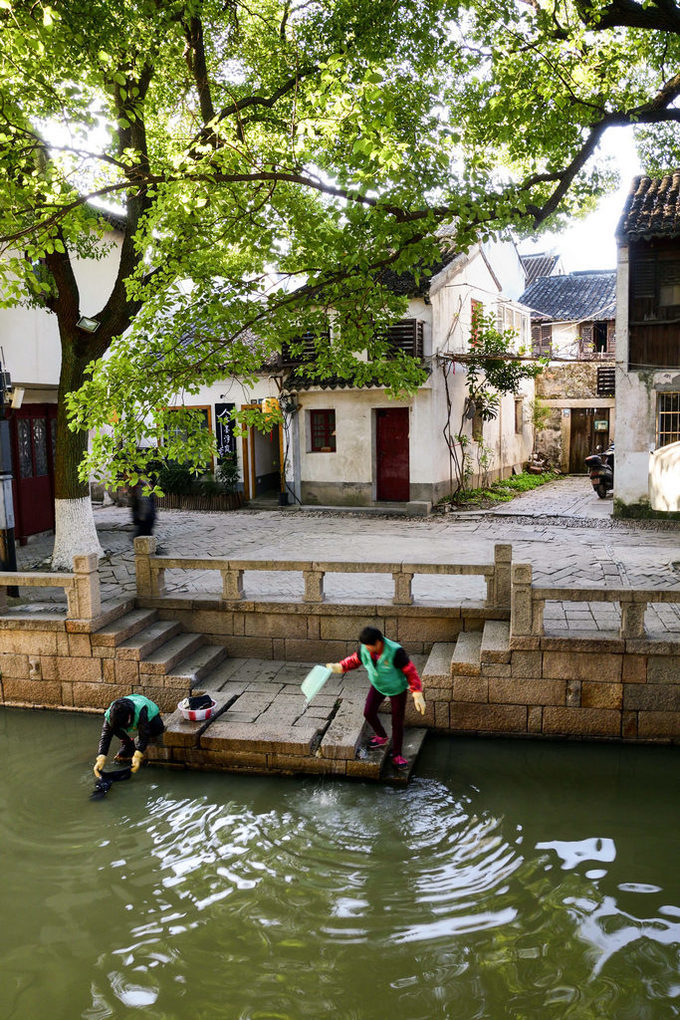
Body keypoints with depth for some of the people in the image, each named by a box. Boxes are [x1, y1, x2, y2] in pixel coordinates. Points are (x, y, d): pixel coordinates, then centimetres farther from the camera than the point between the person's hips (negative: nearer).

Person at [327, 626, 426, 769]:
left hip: (397, 688, -4)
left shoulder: (395, 652, -38)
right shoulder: (364, 648, -24)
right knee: (369, 713, 2)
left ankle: (397, 755, 24)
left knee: (397, 722, 4)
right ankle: (382, 736, 34)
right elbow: (356, 660, -2)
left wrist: (417, 695, -32)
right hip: (378, 686, 4)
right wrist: (339, 667, -17)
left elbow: (410, 671, -29)